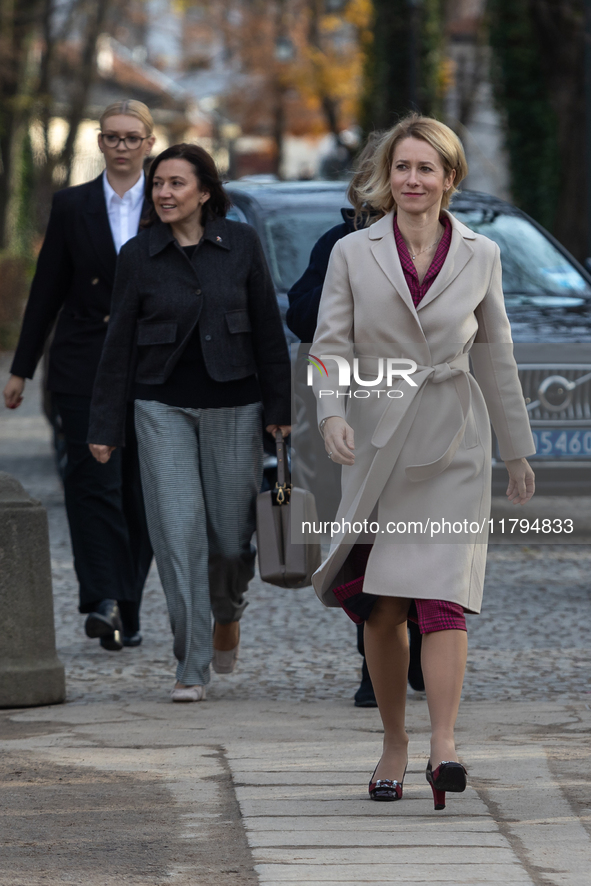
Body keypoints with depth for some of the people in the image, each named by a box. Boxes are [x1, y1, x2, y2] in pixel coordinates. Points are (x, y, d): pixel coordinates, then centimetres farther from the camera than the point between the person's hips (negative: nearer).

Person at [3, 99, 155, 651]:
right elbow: (47, 290, 8)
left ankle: (126, 609, 12)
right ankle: (104, 601, -18)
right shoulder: (72, 206, 5)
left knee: (141, 490, 3)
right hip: (84, 363, -1)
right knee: (94, 478, -13)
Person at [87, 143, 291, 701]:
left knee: (232, 533, 5)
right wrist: (104, 427, 1)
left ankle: (226, 613, 38)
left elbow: (268, 329, 4)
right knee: (179, 532, -9)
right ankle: (191, 667, -5)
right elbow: (118, 344, 2)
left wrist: (278, 407, 2)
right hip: (164, 408, 0)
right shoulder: (139, 255, -1)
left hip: (233, 405, 0)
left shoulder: (239, 244, -1)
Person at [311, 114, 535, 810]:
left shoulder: (479, 256, 5)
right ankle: (393, 744, 18)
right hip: (377, 441, 1)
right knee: (382, 606, 4)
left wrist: (517, 450, 16)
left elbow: (494, 355, 12)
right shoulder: (353, 254, 2)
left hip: (453, 446, -1)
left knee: (441, 593, -14)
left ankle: (443, 746, -21)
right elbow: (331, 344, -2)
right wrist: (332, 413, -21)